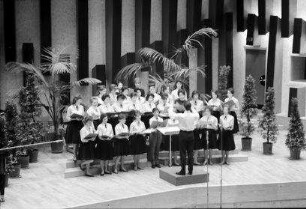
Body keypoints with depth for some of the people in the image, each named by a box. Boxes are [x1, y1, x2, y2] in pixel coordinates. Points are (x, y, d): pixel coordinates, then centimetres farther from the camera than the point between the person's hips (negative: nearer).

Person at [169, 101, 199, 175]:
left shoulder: (181, 116, -18)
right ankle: (190, 170, 14)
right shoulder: (194, 115, -8)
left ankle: (183, 171, 5)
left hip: (183, 134, -3)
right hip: (191, 134, 3)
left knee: (183, 153, 3)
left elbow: (171, 115, -6)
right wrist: (191, 109, 17)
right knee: (190, 153, 9)